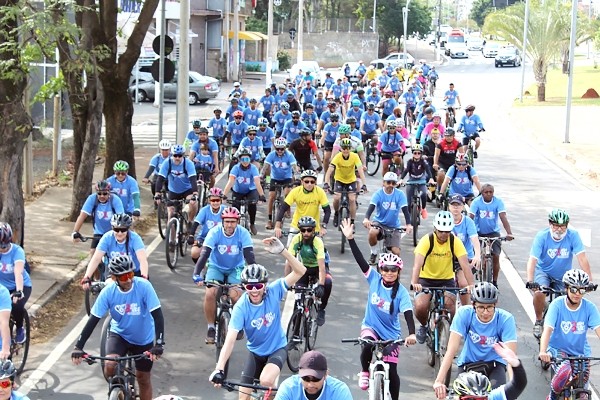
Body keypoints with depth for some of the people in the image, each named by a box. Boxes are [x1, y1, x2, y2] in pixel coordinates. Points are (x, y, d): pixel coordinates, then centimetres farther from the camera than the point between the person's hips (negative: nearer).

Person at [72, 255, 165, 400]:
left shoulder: (144, 286, -27)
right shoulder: (108, 291, -21)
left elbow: (158, 316, -28)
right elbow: (93, 320, -18)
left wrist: (159, 344, -40)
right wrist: (78, 347, -26)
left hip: (143, 339, -1)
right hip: (119, 334, 1)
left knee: (143, 379, 8)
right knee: (109, 366, -24)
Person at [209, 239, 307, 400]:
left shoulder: (273, 291, -20)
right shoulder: (241, 307, -23)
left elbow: (300, 271, -27)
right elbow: (230, 339, -31)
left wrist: (282, 251, -42)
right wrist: (219, 369, -44)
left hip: (277, 348, -1)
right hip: (255, 351, 1)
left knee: (266, 381, -31)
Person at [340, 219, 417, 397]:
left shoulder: (401, 292, -17)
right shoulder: (374, 279, -10)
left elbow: (408, 314, -26)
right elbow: (360, 260, -15)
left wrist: (411, 334, -43)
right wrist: (350, 239, -25)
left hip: (391, 333, 0)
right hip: (371, 326, 1)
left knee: (391, 371, -3)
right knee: (368, 346, -33)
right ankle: (365, 372, -3)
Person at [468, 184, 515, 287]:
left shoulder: (498, 202, -13)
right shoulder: (476, 202, -15)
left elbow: (503, 217, -23)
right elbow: (470, 217, -23)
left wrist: (509, 233, -35)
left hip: (493, 232, 0)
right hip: (479, 233, 0)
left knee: (496, 256, -12)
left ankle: (495, 282, 3)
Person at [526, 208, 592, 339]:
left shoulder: (573, 235, -20)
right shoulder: (542, 236, -22)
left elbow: (582, 258, -25)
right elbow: (532, 260, -28)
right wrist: (530, 281, -43)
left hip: (563, 276, 2)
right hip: (543, 271, -2)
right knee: (539, 293, -29)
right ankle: (538, 322, -4)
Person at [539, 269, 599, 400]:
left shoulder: (589, 307, -10)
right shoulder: (557, 304, -15)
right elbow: (547, 329, -24)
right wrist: (543, 352, -42)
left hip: (581, 352, 3)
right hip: (558, 349, -2)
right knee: (565, 371, -33)